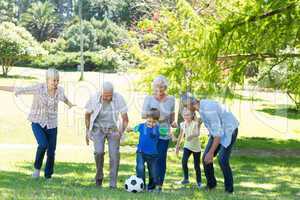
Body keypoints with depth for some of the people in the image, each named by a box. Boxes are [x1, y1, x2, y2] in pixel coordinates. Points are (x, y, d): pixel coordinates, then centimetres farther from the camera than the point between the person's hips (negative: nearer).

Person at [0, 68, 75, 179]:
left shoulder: (59, 90, -7)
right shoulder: (38, 88, -19)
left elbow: (63, 98, 18)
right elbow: (18, 89, -17)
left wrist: (70, 104, 39)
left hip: (51, 124, 3)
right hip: (38, 123, -3)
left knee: (51, 152, 2)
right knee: (43, 144, -26)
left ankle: (48, 176, 21)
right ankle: (37, 167, 1)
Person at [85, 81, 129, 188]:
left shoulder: (118, 98, -15)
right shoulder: (94, 98, -13)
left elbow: (125, 118, -8)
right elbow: (87, 114, 5)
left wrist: (121, 131, -20)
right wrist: (87, 131, 4)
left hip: (113, 129, 0)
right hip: (98, 128, 0)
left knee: (114, 154, -12)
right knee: (99, 152, -19)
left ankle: (113, 183, -3)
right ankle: (99, 176, 7)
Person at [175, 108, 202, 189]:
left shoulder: (195, 123, -17)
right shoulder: (182, 124, -2)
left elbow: (198, 133, -34)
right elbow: (181, 136, 13)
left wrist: (192, 135, -54)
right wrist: (177, 146, 17)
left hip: (196, 147, -3)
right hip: (187, 146, 3)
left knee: (196, 165, 3)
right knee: (184, 161, -18)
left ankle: (199, 181, 20)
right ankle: (186, 178, -5)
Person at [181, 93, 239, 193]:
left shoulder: (208, 109, -33)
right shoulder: (201, 107, -2)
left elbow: (218, 133, -32)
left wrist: (211, 152, -28)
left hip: (229, 131, -9)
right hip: (218, 131, 9)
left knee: (222, 159, -23)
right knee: (206, 158, 1)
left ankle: (229, 190, -8)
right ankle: (211, 184, 20)